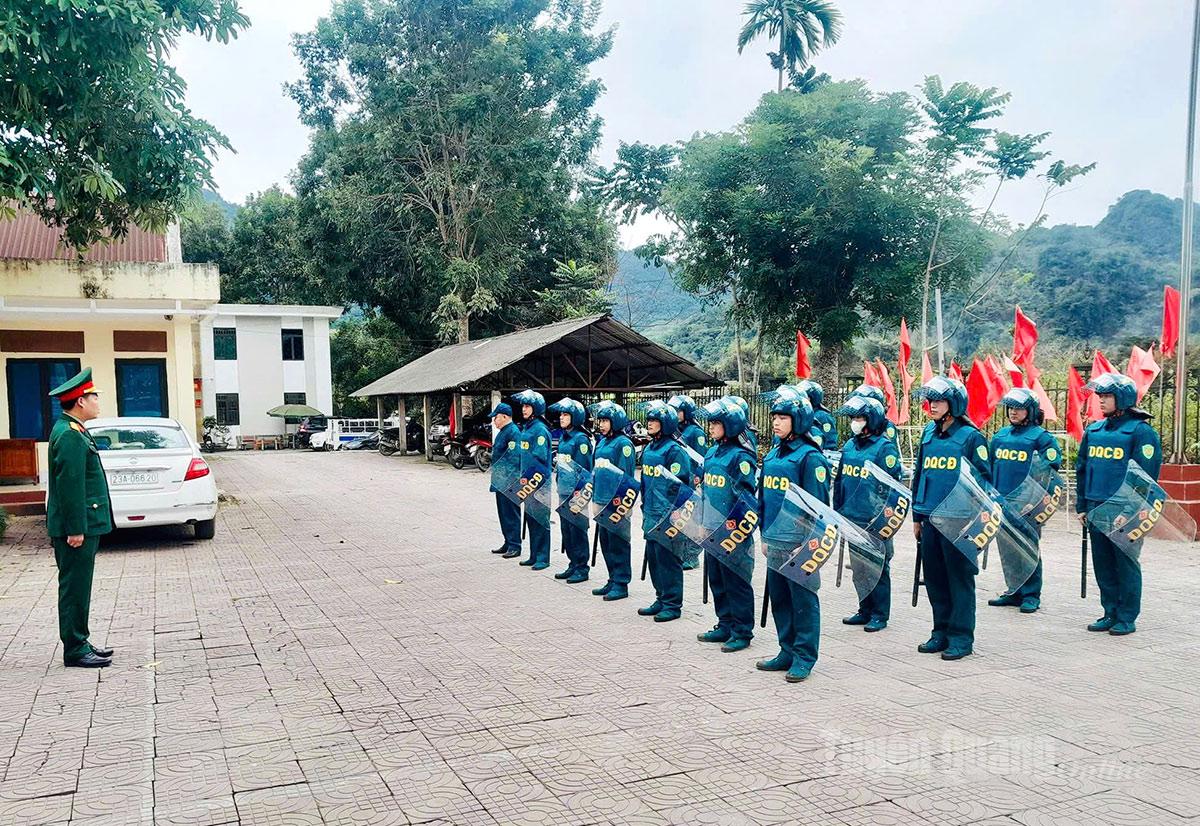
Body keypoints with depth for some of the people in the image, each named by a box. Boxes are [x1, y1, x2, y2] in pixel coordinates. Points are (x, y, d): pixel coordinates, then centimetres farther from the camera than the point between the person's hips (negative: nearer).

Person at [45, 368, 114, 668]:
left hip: (82, 525, 10)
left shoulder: (71, 431, 15)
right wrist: (75, 529, -22)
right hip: (78, 527, -10)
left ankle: (79, 644, 23)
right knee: (75, 587, -3)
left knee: (77, 587, 15)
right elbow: (69, 485, -22)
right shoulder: (70, 436, -18)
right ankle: (75, 651, 4)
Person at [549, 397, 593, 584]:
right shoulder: (563, 437, 13)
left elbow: (585, 468, -14)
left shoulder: (581, 438, -12)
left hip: (576, 491, -8)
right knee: (566, 528, 13)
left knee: (577, 529, -2)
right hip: (564, 491, 8)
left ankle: (582, 568, 6)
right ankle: (573, 565, 23)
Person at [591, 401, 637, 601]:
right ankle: (613, 581, 24)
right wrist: (595, 494, 16)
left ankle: (621, 583, 7)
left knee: (618, 542, -1)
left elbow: (626, 475, -13)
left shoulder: (623, 443, -11)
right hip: (602, 499, 8)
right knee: (605, 541, 13)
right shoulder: (602, 441, 14)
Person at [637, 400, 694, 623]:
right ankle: (661, 599, 25)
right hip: (651, 515, 8)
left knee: (667, 558, -2)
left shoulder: (675, 450, -12)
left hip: (668, 516, -8)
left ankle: (673, 604, 7)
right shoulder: (648, 448, 13)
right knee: (652, 556, 13)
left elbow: (680, 484, -14)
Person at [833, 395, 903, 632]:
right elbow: (840, 479, 17)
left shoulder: (884, 447, -11)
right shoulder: (849, 445, 10)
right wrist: (838, 509, 15)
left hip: (875, 520, -7)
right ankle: (865, 610, 27)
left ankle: (880, 615, 13)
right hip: (852, 518, 7)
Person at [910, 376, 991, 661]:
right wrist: (917, 516, 16)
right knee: (934, 578, 12)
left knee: (959, 578, 2)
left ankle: (961, 637, 12)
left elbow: (984, 477, -6)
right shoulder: (929, 433, 11)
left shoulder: (971, 436, -7)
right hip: (930, 518, 6)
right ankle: (942, 632, 24)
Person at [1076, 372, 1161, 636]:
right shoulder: (1093, 430, 11)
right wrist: (1082, 506, 13)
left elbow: (1146, 475, -11)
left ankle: (1127, 618, 13)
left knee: (1125, 564, 3)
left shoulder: (1141, 431, -8)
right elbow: (1082, 469, 16)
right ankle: (1111, 613, 22)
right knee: (1103, 564, 11)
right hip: (1096, 510, 6)